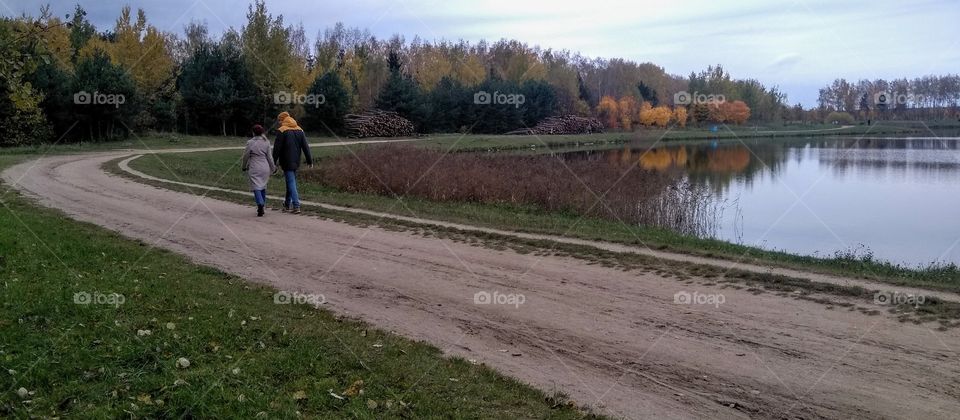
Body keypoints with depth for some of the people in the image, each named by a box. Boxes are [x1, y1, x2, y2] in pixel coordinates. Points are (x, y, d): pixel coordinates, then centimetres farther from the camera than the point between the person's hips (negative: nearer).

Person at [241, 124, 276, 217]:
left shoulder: (250, 142, -9)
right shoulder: (266, 142, 1)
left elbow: (245, 156, -2)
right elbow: (269, 157, 5)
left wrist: (243, 167, 14)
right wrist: (273, 167, 16)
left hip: (254, 169, -4)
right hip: (265, 168, 4)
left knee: (256, 187, -3)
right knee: (263, 187, 14)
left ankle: (260, 204, -23)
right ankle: (261, 208, 20)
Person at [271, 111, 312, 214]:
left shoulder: (282, 131, -10)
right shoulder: (299, 130, 8)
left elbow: (277, 148, -10)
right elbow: (305, 147, 7)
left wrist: (273, 162, -4)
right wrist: (310, 161, 9)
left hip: (287, 162, -6)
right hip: (296, 162, 6)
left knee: (291, 183, -5)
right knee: (291, 182, 16)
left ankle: (296, 206, -10)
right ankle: (287, 205, 25)